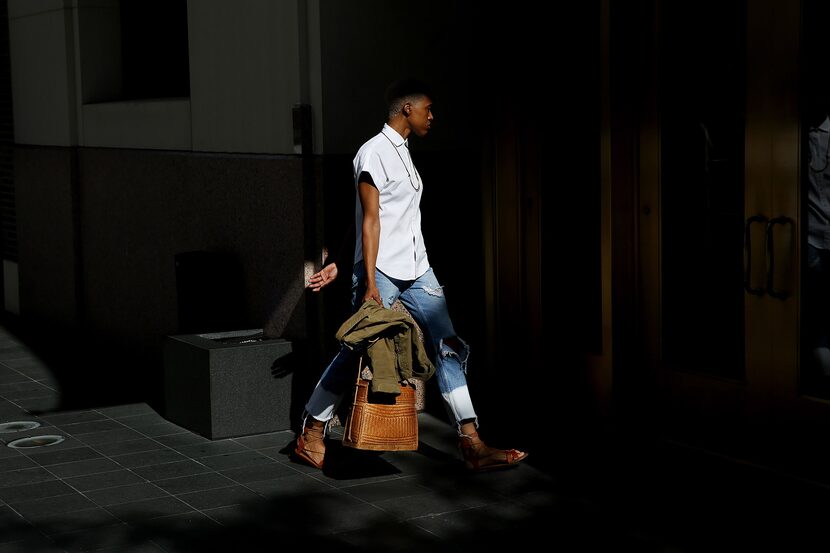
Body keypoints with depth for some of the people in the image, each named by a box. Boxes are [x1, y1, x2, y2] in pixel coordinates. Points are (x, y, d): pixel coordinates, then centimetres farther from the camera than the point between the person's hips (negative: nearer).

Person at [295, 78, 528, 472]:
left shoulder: (403, 152, 19)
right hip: (382, 273, -8)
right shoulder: (374, 152, -9)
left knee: (448, 347, -2)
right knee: (356, 353, -1)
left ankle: (472, 445, -5)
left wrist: (340, 264, 15)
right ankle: (310, 436, 15)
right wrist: (370, 284, -17)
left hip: (417, 272, 8)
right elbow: (370, 220, -14)